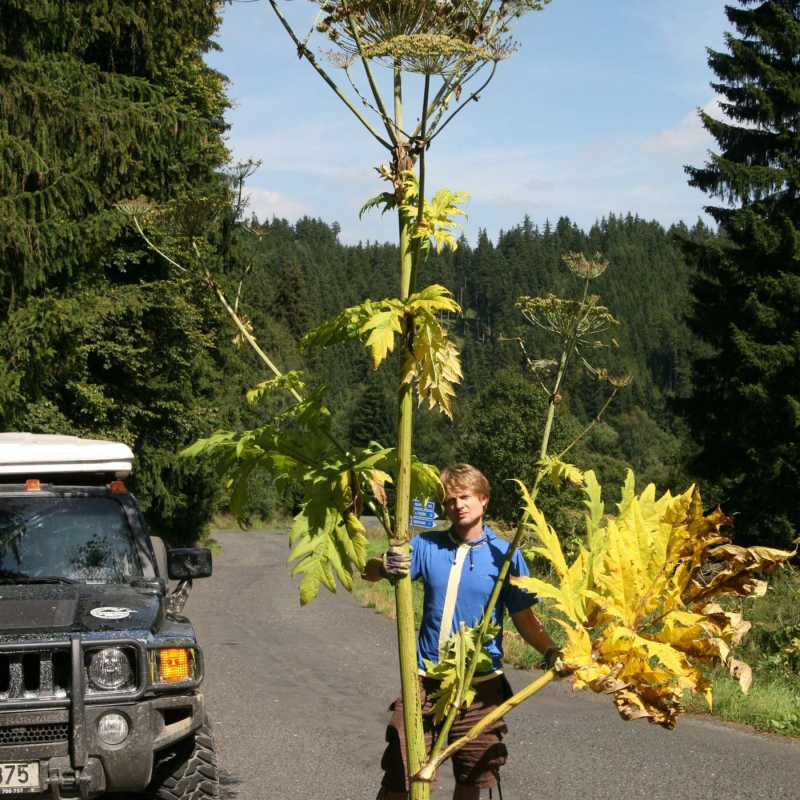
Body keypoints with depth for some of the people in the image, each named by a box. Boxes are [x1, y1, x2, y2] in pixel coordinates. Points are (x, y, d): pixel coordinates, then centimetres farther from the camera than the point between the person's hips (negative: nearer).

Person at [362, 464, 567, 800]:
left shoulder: (504, 555, -3)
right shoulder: (427, 545, 1)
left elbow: (524, 619, 1)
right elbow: (369, 571, -7)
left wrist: (550, 650, -18)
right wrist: (385, 567, -32)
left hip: (480, 686, 0)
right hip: (426, 681, 0)